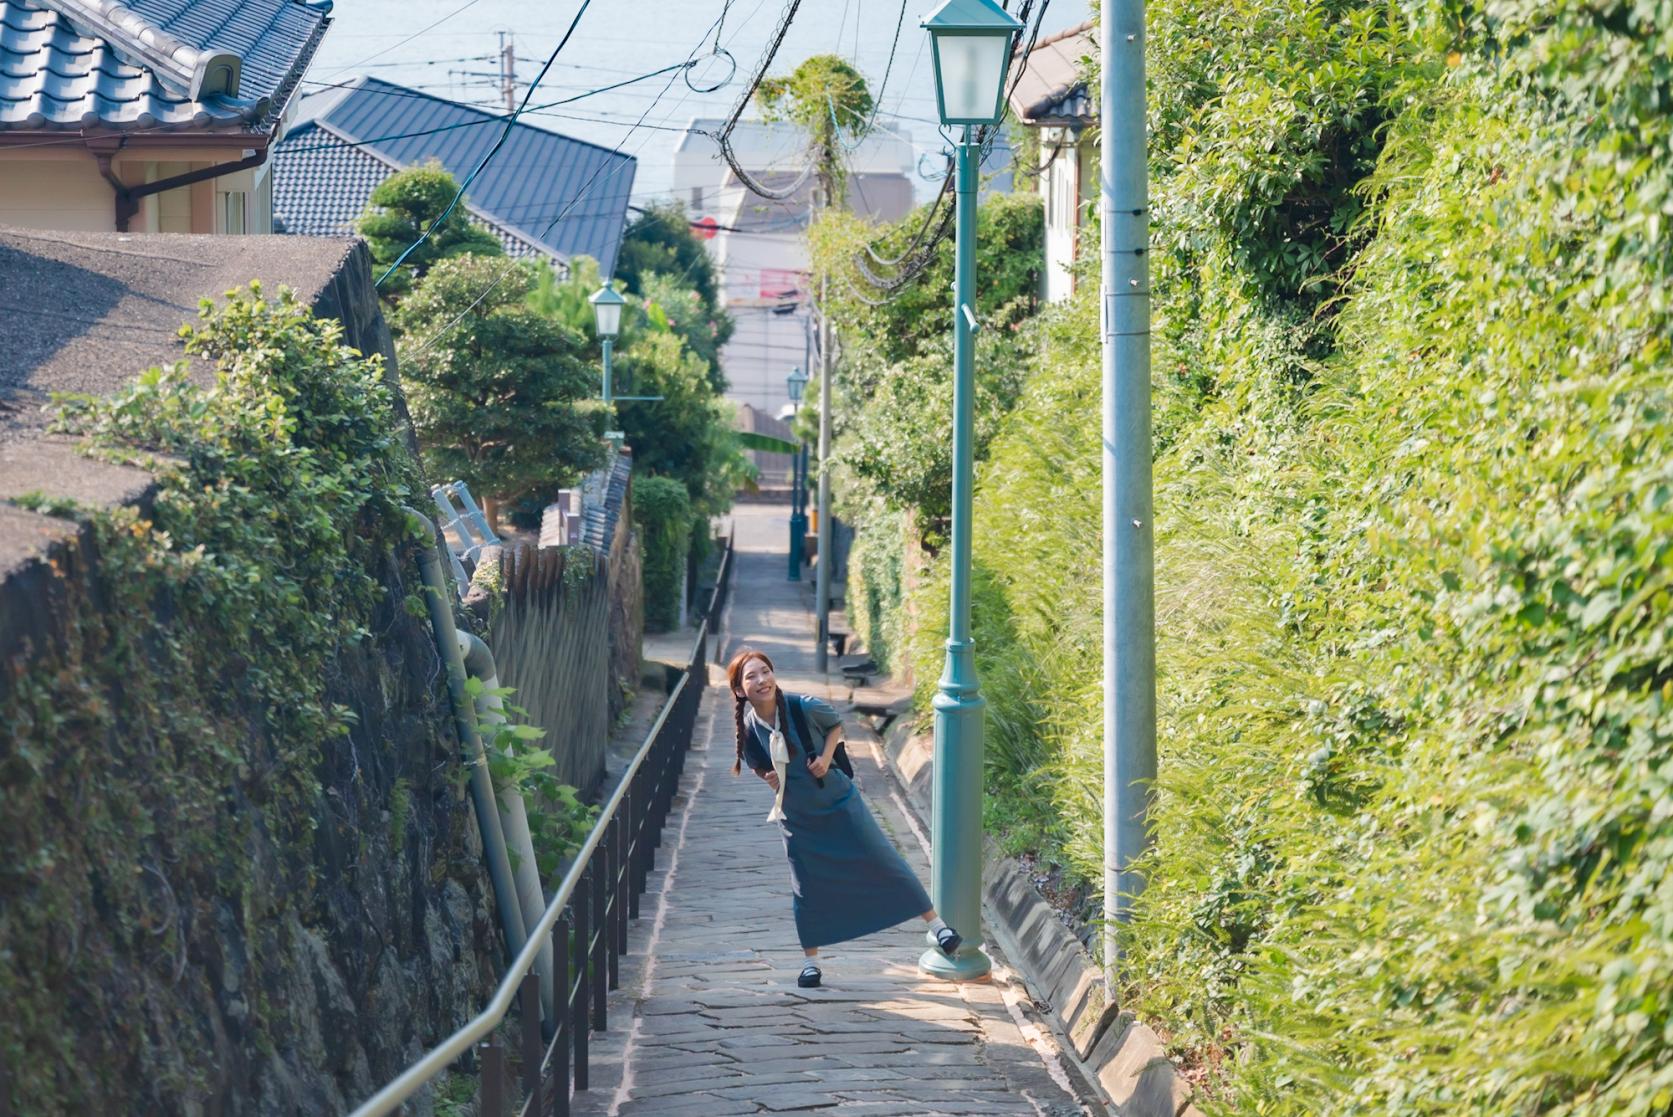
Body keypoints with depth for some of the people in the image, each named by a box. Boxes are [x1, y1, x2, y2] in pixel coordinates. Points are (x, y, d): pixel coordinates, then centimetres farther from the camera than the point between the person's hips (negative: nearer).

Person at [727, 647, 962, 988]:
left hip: (840, 802, -1)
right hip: (798, 817, 1)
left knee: (883, 863, 3)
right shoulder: (748, 730, -15)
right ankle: (811, 960, 26)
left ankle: (936, 924, 15)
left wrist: (827, 757, -17)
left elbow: (836, 725, -1)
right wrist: (769, 778, -17)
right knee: (806, 889, 7)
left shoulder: (804, 708, -21)